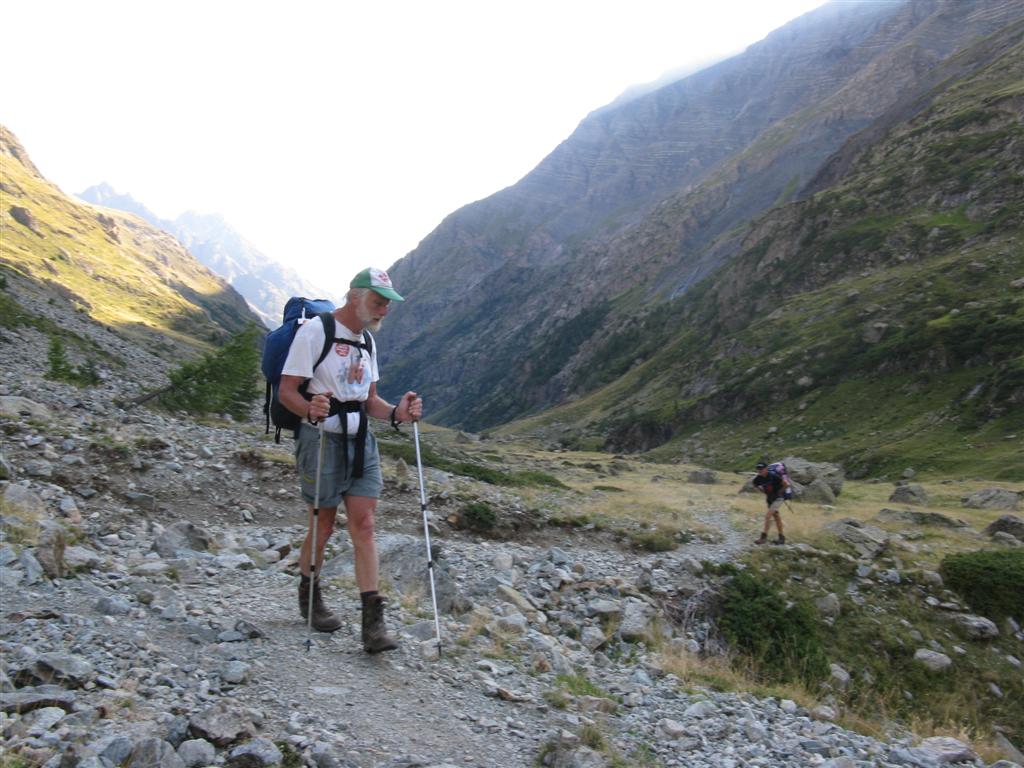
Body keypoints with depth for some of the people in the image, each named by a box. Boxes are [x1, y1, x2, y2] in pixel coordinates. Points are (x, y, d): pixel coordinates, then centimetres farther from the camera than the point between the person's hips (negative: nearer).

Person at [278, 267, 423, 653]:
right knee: (323, 526, 6)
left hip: (361, 442, 6)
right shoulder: (315, 331, -9)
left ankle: (373, 621, -2)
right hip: (322, 439, -6)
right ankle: (309, 596, 32)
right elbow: (286, 391, -13)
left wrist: (395, 413, -3)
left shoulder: (367, 341, 14)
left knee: (364, 525, -1)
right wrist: (311, 410, -34)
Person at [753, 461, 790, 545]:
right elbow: (756, 485, 14)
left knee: (767, 516, -15)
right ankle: (782, 538, 25)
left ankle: (764, 536, -8)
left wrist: (779, 492, -10)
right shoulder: (758, 479, -9)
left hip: (778, 498, -7)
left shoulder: (773, 476, -27)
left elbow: (786, 484, -22)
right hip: (770, 498, 7)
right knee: (776, 517, 14)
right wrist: (765, 493, 7)